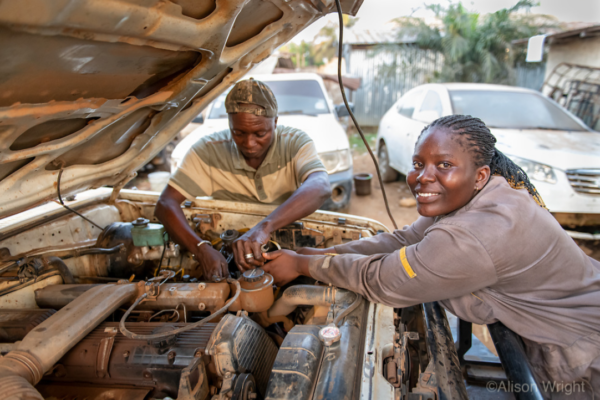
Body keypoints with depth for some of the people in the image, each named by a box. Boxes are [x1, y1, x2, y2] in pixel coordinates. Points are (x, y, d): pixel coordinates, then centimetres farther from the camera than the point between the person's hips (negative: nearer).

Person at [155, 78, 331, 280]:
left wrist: (264, 227, -51)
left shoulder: (296, 143, -13)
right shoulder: (209, 150, -10)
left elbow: (320, 187, -34)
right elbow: (166, 203, -15)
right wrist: (202, 249, -35)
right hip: (228, 259, 1)